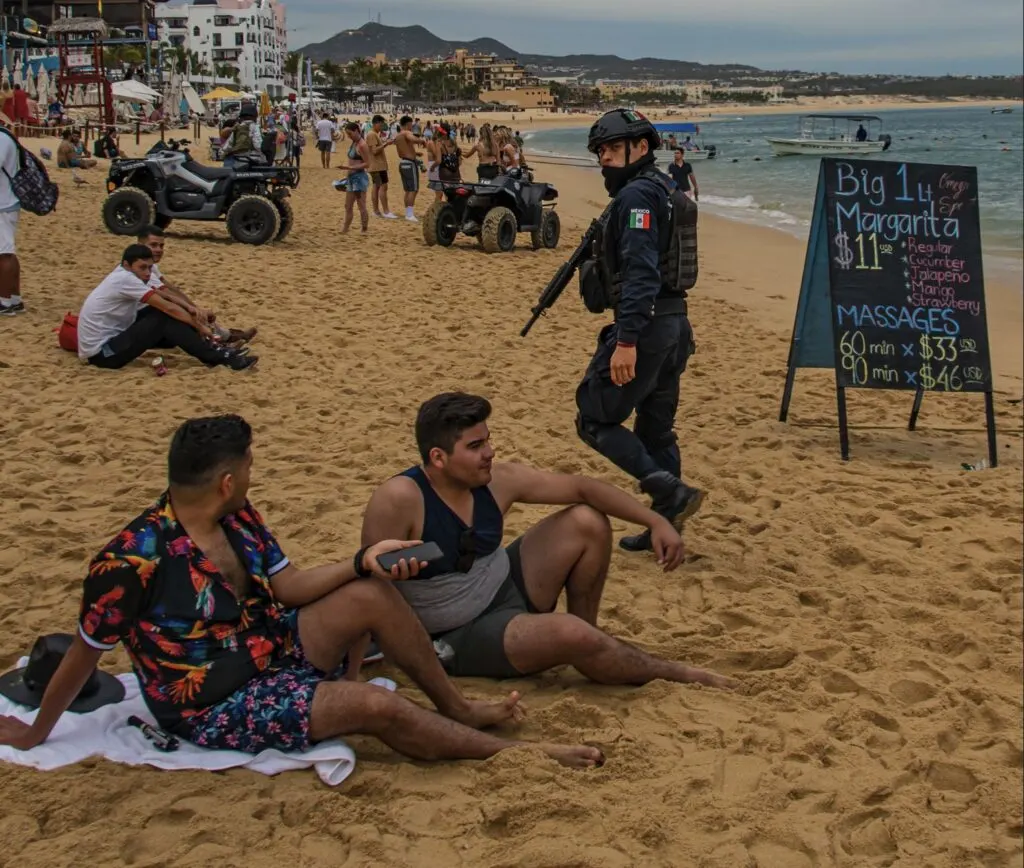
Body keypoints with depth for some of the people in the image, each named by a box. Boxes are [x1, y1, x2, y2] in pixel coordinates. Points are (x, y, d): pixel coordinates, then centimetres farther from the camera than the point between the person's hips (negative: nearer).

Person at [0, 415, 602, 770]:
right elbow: (86, 654, -15)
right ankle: (517, 753, -8)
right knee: (377, 706, -23)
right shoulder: (134, 561, -27)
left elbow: (287, 587, 3)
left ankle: (460, 710, 5)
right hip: (217, 708, -8)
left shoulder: (237, 518, -4)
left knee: (371, 596, -11)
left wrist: (363, 561, -11)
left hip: (271, 651, 8)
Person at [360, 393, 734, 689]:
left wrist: (656, 521, -10)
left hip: (507, 590, 7)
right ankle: (670, 672, -3)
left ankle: (588, 639, 8)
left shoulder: (498, 481, -8)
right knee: (571, 634, -30)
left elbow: (582, 487, -3)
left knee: (588, 522, -6)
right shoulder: (400, 499, -26)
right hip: (458, 639, -7)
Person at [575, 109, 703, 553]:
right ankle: (665, 525, 18)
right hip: (674, 324, 10)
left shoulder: (637, 195, -13)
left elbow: (641, 272, -24)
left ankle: (671, 492, -10)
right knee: (656, 429, 14)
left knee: (595, 419, -2)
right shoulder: (665, 192, 19)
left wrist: (626, 340, -28)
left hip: (645, 326, -10)